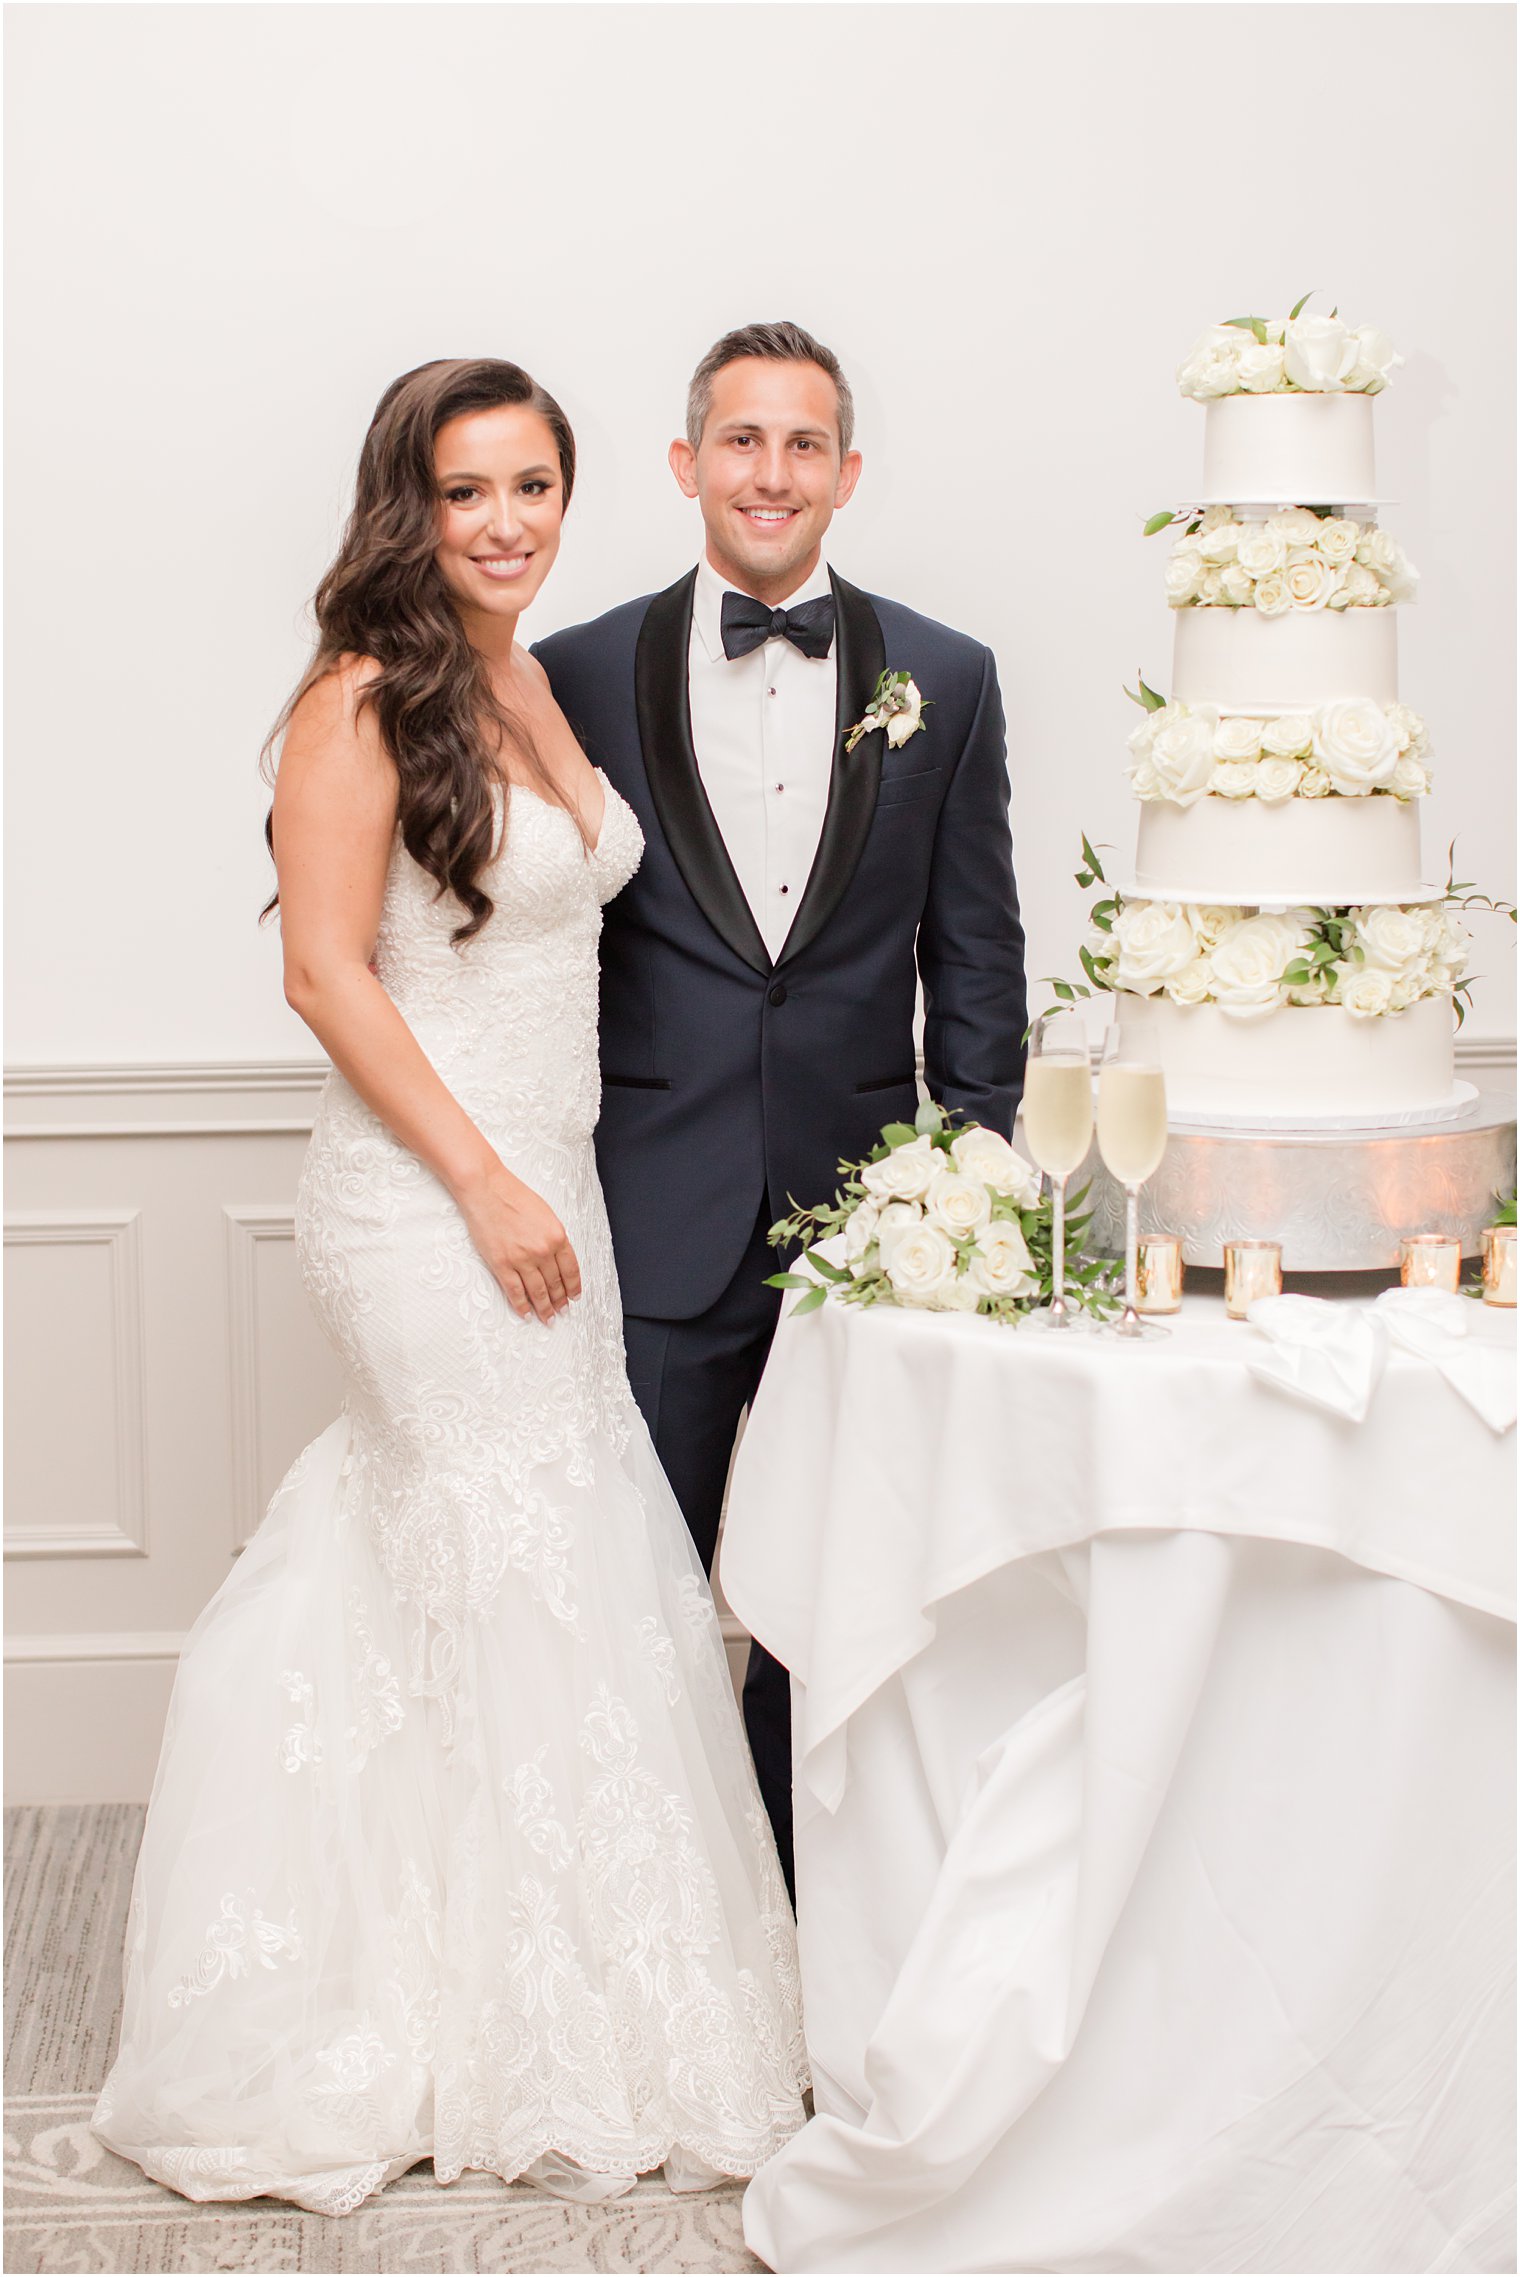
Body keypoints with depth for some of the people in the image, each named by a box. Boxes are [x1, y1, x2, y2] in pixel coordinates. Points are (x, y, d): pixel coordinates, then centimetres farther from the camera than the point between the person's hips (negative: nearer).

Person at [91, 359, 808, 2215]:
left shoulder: (540, 689, 12)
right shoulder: (365, 701, -11)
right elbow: (326, 970, -15)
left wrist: (548, 1190, 12)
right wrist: (488, 1186, -17)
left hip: (547, 1188, 8)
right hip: (426, 1203, -8)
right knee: (518, 1595, -1)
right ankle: (549, 2053, 13)